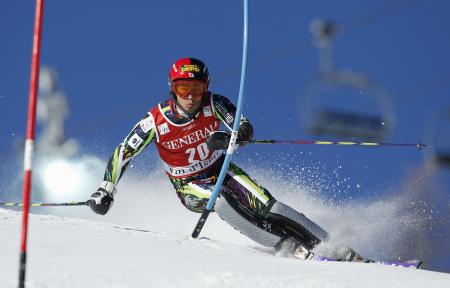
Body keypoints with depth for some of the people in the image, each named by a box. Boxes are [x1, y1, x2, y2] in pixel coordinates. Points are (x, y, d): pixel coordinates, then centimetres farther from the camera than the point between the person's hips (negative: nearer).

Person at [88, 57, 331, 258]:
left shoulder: (214, 104, -17)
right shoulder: (156, 121, -19)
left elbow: (245, 129, -27)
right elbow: (122, 154, -11)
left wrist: (228, 138, -49)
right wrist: (106, 191, -18)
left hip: (220, 170, 2)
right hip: (189, 186, -2)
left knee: (266, 205, -20)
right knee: (221, 200, -33)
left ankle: (324, 242, -16)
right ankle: (289, 246, -33)